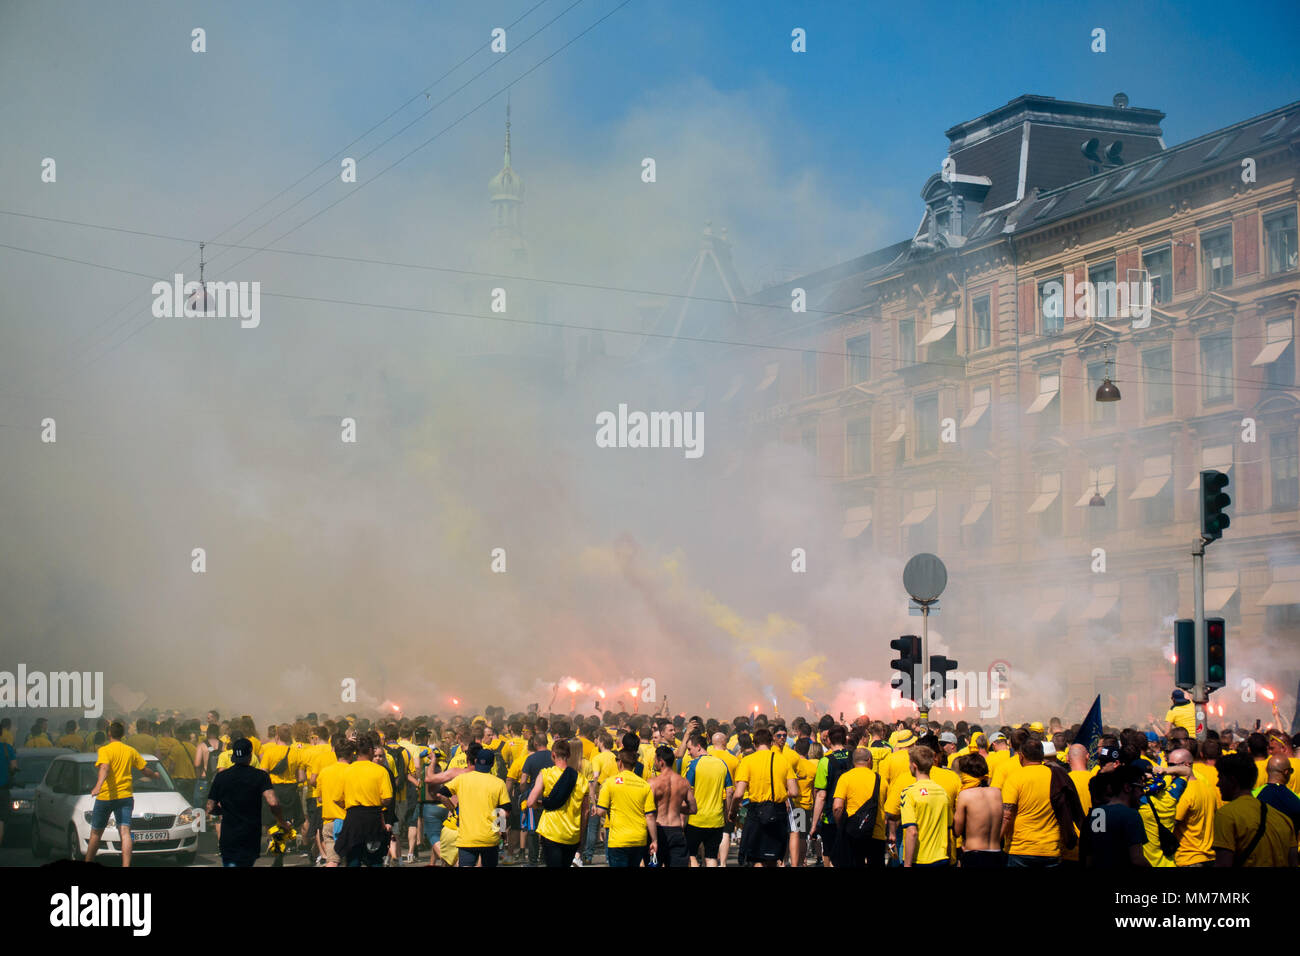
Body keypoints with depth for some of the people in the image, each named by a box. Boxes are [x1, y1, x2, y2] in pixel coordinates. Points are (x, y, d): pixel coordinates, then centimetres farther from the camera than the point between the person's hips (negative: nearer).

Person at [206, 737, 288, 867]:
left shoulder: (221, 777, 0)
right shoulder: (260, 776, -7)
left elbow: (210, 809, 3)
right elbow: (272, 803, -21)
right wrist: (282, 823, -5)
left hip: (228, 839, 1)